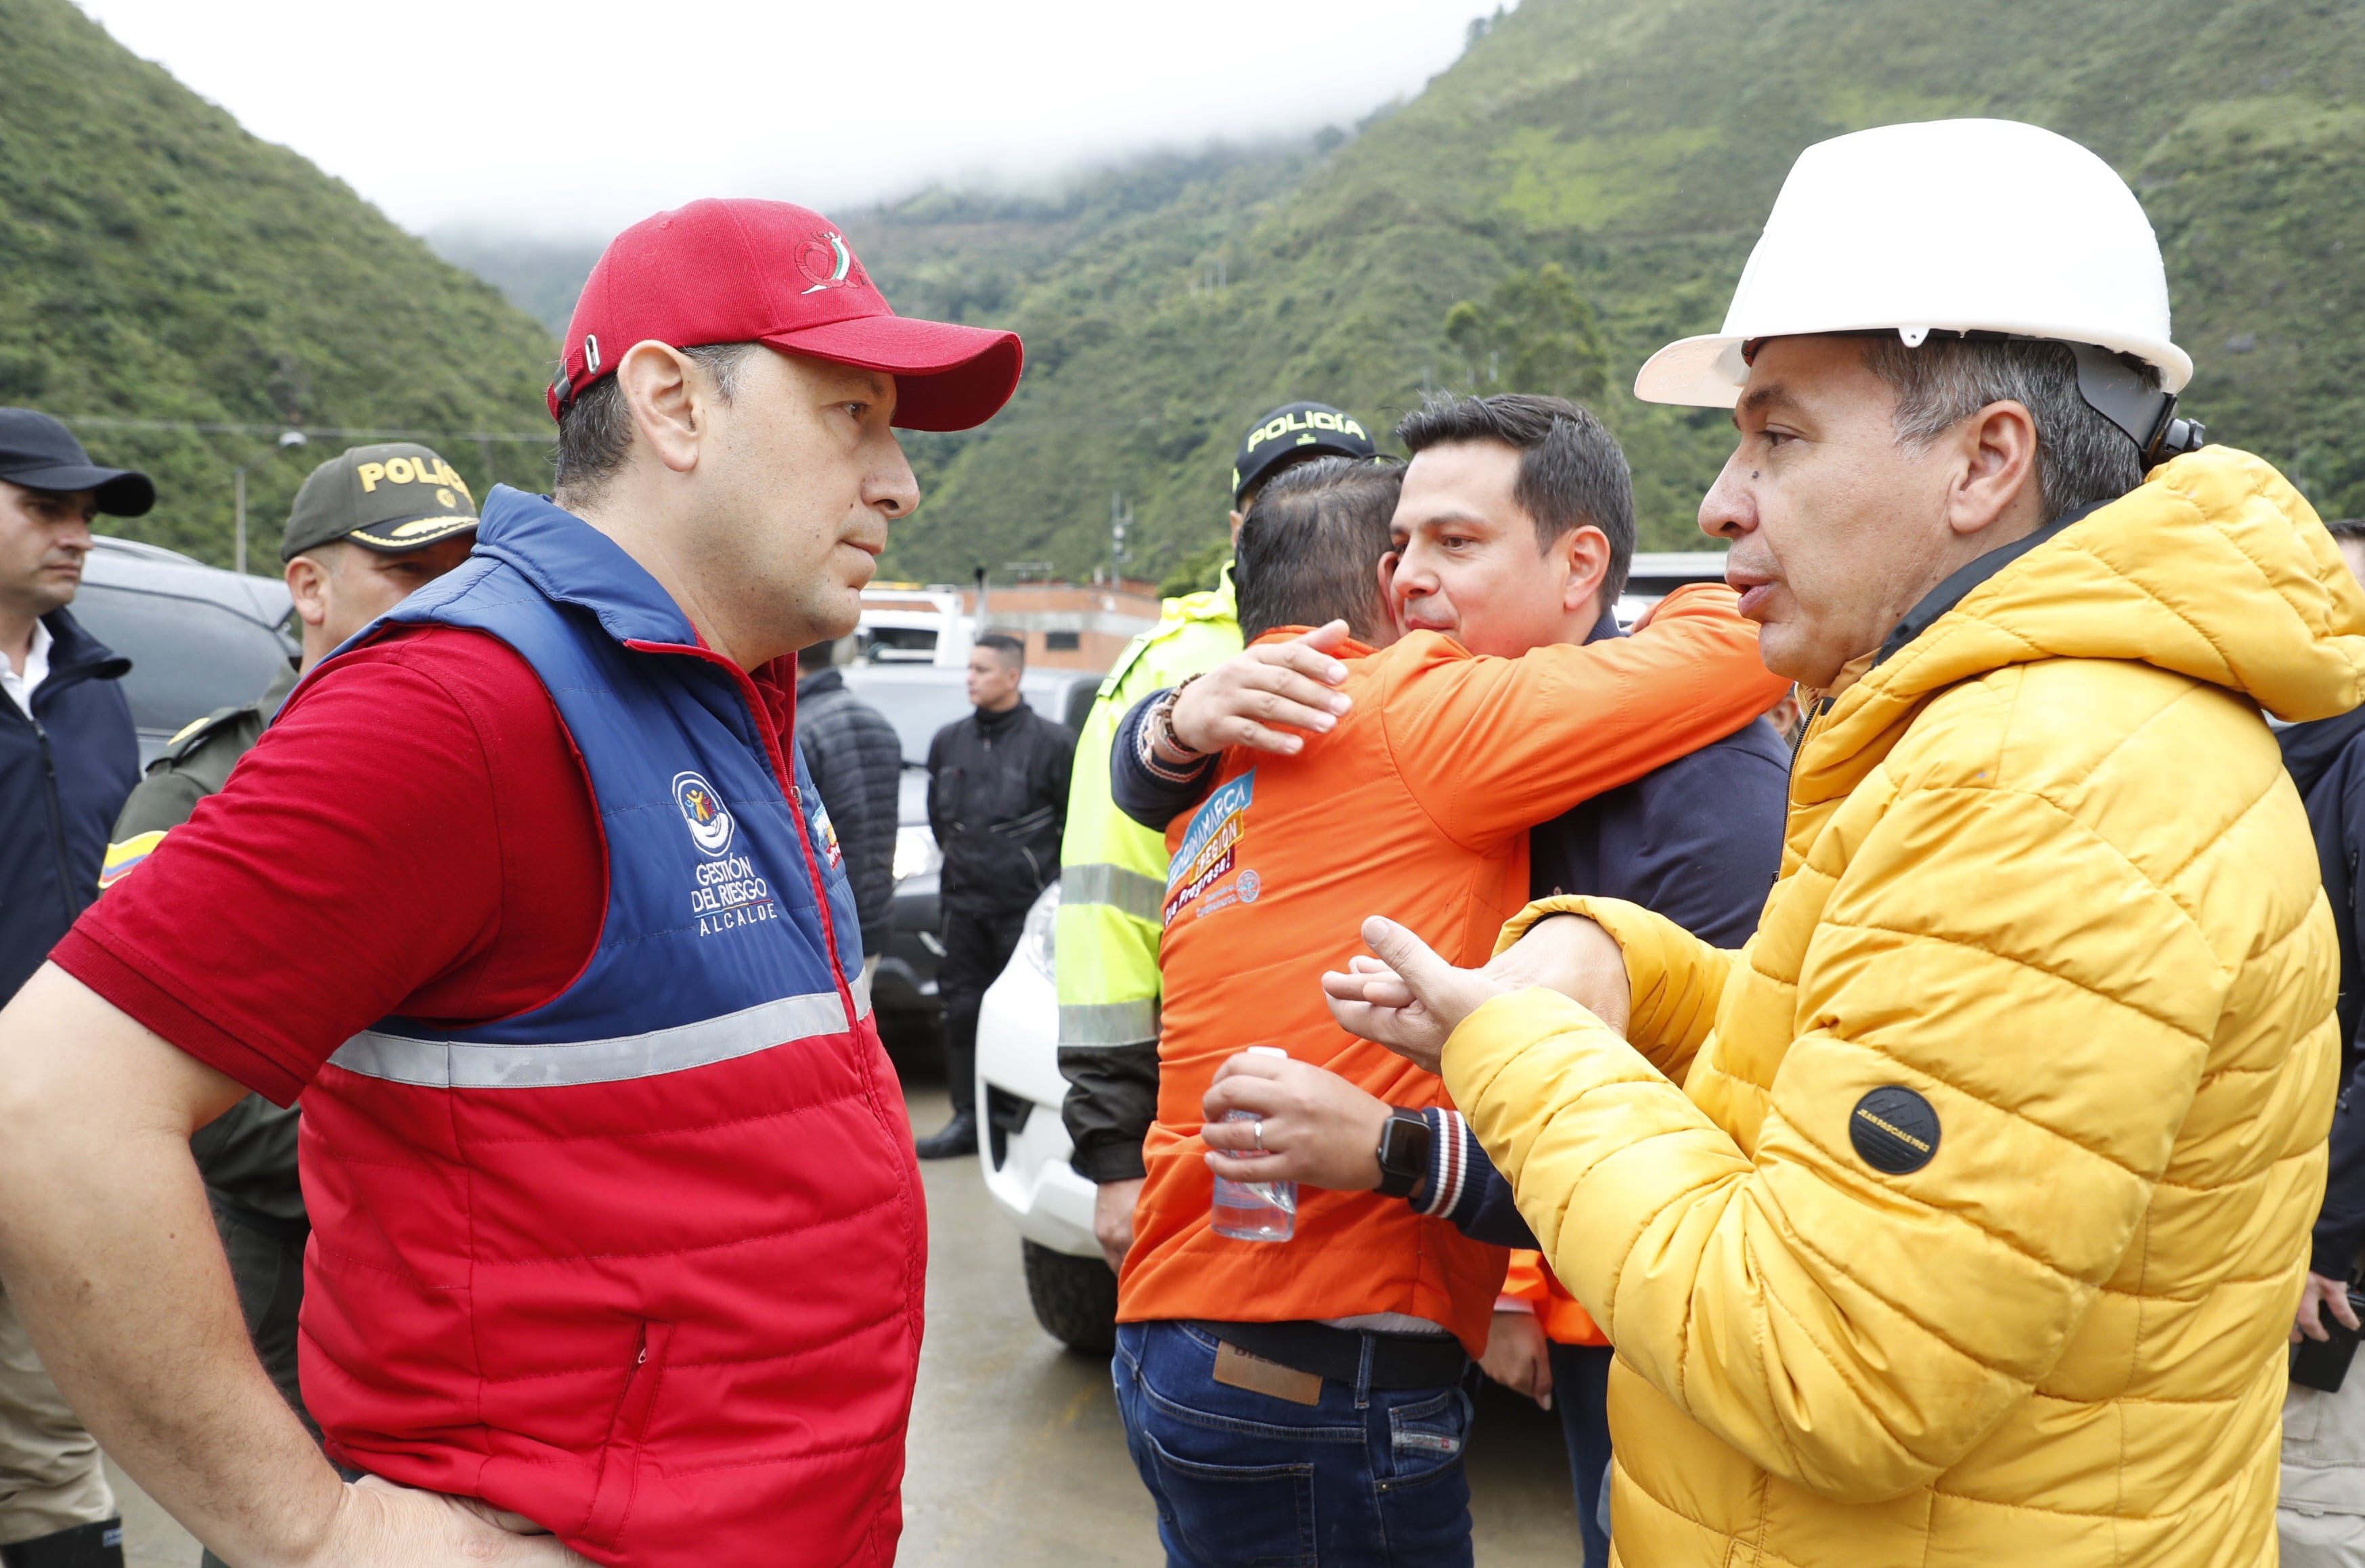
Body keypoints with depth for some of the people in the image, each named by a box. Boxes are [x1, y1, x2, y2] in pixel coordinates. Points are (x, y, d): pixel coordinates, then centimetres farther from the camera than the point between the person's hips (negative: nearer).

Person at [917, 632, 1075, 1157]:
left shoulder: (1050, 741, -5)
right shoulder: (949, 741, 12)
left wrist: (1054, 877, 2)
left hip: (1027, 904, -5)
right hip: (965, 902, 5)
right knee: (963, 1010, 6)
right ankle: (968, 1118, 15)